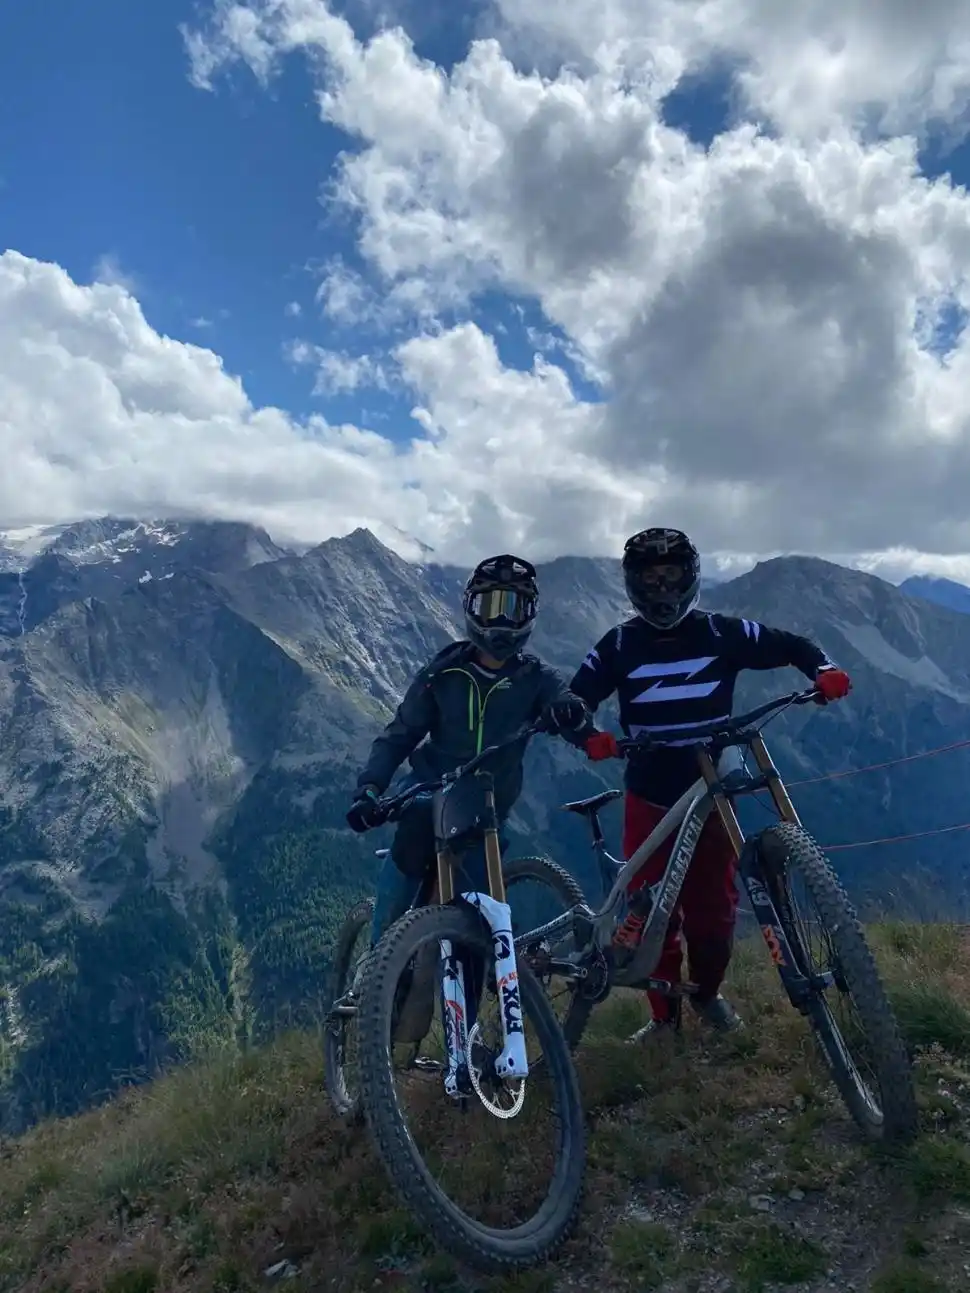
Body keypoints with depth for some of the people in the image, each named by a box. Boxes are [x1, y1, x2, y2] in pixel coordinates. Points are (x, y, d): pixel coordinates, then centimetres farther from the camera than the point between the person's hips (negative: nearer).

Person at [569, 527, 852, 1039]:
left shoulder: (721, 633, -4)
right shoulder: (620, 645, -6)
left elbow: (790, 645, 2)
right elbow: (574, 701, -6)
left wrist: (824, 670, -19)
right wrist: (587, 736, -27)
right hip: (650, 798, 0)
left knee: (715, 904, 6)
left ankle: (707, 992, 35)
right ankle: (664, 1014, 22)